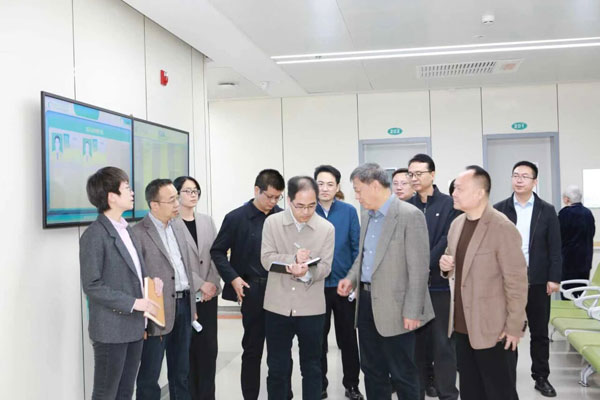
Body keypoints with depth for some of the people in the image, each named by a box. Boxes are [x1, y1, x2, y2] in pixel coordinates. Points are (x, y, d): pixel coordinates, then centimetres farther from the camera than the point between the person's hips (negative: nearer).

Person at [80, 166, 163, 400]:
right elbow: (92, 286, -18)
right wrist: (134, 303, -20)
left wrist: (153, 280, -1)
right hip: (111, 329, -8)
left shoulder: (127, 230, 13)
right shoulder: (94, 236, -15)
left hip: (134, 326, 8)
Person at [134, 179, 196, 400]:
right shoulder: (138, 233, -14)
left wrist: (191, 304, 16)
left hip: (183, 305, 7)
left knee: (181, 372, 18)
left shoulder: (180, 227, 10)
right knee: (149, 375, 6)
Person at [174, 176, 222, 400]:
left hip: (208, 295, 5)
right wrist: (200, 285, -14)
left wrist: (214, 284, -5)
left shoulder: (207, 221, 12)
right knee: (187, 348, 3)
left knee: (209, 347, 5)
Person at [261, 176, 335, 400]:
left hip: (311, 308, 0)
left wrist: (306, 273, -28)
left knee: (311, 367, 12)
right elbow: (266, 259, -7)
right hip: (277, 306, 1)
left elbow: (325, 267, -7)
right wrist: (292, 259, -23)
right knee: (277, 367, 11)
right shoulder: (272, 222, -2)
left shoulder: (327, 228, -4)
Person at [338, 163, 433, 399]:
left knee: (402, 374, 4)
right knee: (371, 370, 17)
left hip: (394, 307, -8)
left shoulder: (410, 215, -15)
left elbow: (418, 268, -16)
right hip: (366, 302, 8)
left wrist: (412, 312, -17)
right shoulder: (367, 215, 11)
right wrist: (352, 278, 5)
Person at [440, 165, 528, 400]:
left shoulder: (502, 228, -17)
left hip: (493, 328, -7)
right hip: (462, 326, 7)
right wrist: (446, 266, -2)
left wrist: (515, 326, -15)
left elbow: (516, 281, -16)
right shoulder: (456, 224, 8)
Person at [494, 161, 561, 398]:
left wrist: (554, 278, -6)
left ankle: (541, 378, 22)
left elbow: (555, 247, 1)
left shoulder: (547, 211, 2)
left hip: (538, 280, 1)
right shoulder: (499, 210, 1)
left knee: (539, 332, 10)